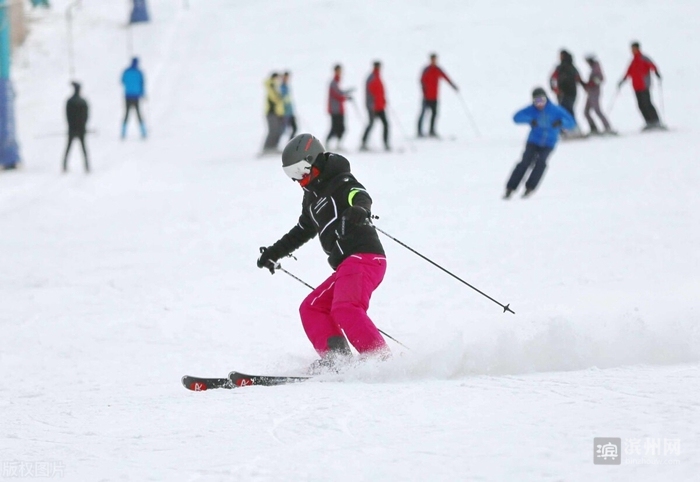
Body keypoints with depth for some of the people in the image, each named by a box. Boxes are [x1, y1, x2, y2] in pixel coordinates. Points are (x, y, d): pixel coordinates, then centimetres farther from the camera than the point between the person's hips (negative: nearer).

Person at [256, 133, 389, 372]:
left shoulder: (341, 183, -2)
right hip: (345, 267, 10)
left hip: (364, 256, -10)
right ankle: (335, 358, -9)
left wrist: (358, 211, -47)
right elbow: (302, 231, 40)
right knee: (311, 308, 5)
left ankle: (382, 360, -33)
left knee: (345, 309, -28)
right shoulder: (312, 198, 25)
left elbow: (361, 197, -24)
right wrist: (274, 253, 44)